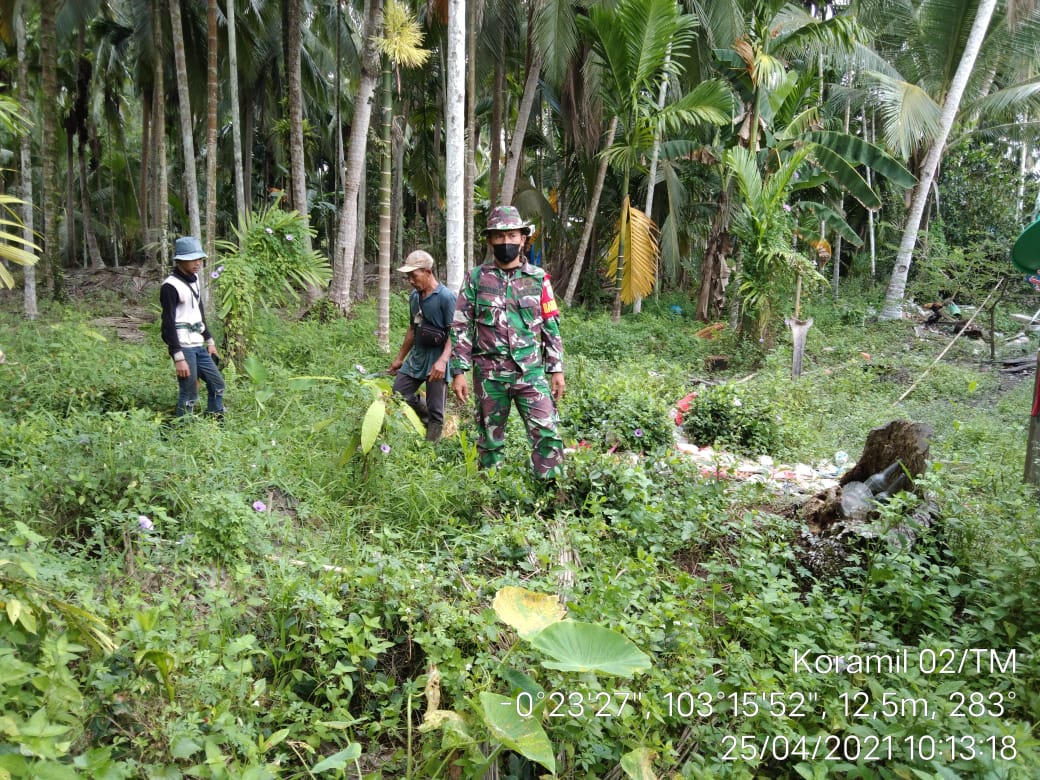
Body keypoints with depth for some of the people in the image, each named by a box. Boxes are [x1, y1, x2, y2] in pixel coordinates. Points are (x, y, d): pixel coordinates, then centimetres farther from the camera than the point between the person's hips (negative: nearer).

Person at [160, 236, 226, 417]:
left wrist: (209, 340, 20)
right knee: (189, 394, -5)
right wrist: (178, 357, -22)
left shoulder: (194, 279, 11)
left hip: (198, 346, 9)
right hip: (183, 347, -9)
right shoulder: (170, 286, -15)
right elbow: (168, 324, -18)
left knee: (217, 385, 12)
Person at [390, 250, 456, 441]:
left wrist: (442, 360, -29)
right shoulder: (414, 296, 10)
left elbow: (454, 333, -17)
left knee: (435, 412, -1)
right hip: (416, 357, 7)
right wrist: (399, 358, 24)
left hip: (436, 362, -7)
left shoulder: (446, 297, -13)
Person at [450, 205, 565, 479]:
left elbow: (551, 327, 8)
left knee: (547, 434, -9)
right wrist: (459, 371, -4)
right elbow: (461, 328, 3)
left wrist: (557, 369, 4)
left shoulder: (538, 278, 5)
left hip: (531, 372, 0)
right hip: (490, 374, 0)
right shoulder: (476, 279, 2)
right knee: (490, 439, 10)